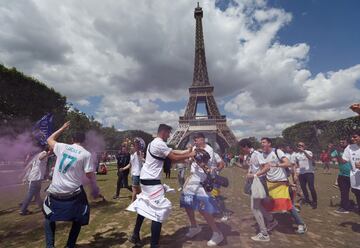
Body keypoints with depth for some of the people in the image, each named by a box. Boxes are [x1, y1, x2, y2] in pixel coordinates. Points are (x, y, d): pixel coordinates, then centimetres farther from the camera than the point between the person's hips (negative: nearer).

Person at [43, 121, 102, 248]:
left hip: (55, 191, 3)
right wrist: (95, 190, 5)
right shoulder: (86, 154, -9)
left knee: (49, 217, 29)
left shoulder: (62, 147, 1)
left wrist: (62, 128, 30)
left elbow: (49, 139, 22)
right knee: (79, 219, 23)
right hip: (73, 193, -2)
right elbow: (90, 175, -9)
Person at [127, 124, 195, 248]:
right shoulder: (160, 144, -18)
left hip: (146, 178, 11)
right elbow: (174, 158, -17)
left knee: (144, 206, 24)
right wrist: (189, 155, -4)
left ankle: (135, 235, 37)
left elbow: (172, 152, 14)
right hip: (152, 181, -11)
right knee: (160, 211, -5)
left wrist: (186, 151, 10)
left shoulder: (154, 143, 14)